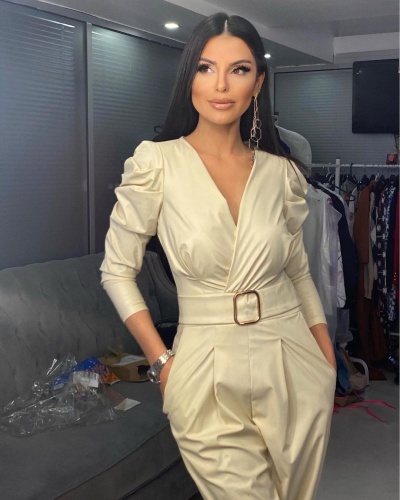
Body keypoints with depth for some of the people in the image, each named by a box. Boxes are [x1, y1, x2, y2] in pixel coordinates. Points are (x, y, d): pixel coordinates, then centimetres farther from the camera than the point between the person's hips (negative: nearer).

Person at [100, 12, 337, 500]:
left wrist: (329, 363, 6)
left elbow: (298, 272, 11)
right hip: (209, 375, -3)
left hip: (292, 365, 4)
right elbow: (117, 271, -3)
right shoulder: (157, 162, -8)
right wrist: (162, 363, -7)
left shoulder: (280, 171, 1)